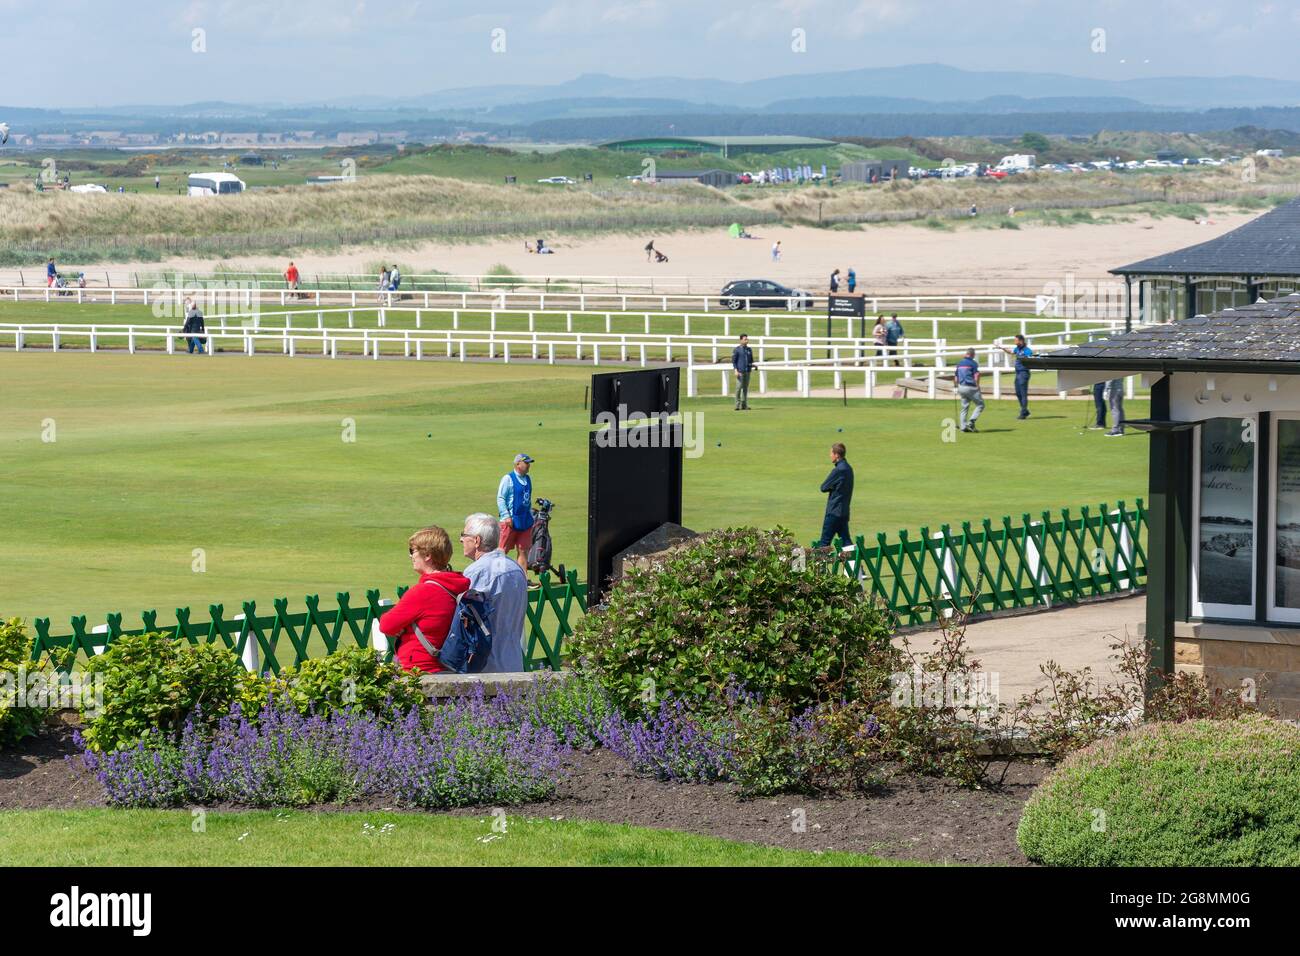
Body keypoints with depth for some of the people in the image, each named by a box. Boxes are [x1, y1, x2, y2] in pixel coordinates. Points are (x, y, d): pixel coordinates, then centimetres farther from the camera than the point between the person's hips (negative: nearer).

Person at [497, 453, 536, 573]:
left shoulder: (527, 479, 14)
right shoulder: (508, 479, -7)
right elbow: (500, 498, -10)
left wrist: (531, 516, 17)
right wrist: (506, 516, -17)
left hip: (525, 522, 7)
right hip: (510, 521, -7)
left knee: (524, 551, 5)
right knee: (504, 550, -3)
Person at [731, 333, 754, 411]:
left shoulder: (749, 349, 15)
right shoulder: (736, 350, -1)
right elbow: (733, 360, -4)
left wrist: (752, 365, 0)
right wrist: (736, 370, -15)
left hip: (747, 371, 6)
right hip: (740, 371, -6)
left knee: (745, 388, 7)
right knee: (739, 387, -9)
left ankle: (744, 405, 11)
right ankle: (737, 405, -7)